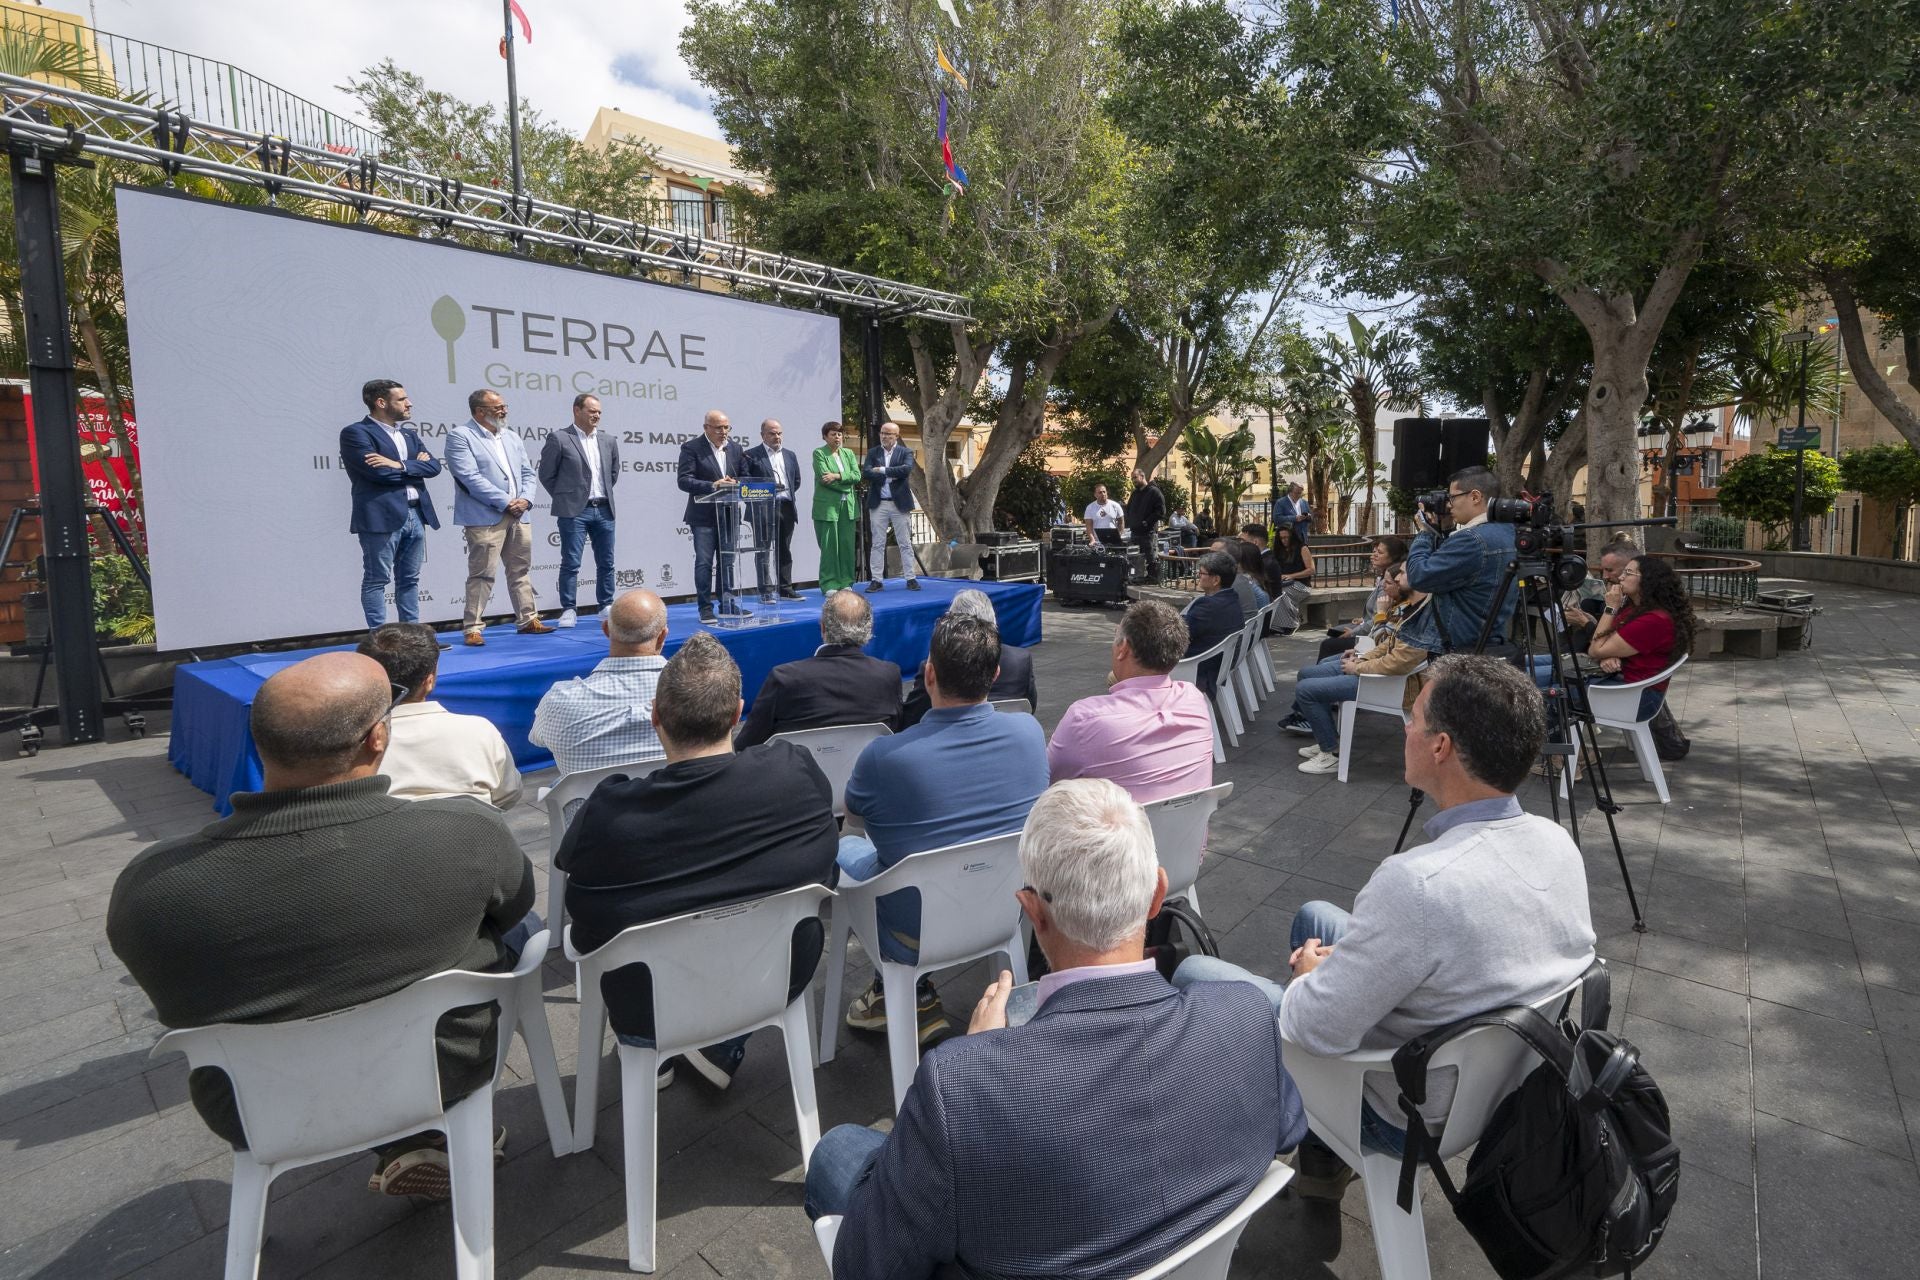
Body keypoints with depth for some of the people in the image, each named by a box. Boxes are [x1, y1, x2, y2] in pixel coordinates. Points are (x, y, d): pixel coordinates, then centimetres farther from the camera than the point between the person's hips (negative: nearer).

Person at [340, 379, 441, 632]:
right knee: (377, 580, -1)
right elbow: (378, 471, -16)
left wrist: (399, 466, -11)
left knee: (409, 580, 11)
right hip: (382, 517, -7)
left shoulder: (410, 434, 18)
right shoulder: (355, 433, -4)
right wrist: (415, 466, -2)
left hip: (416, 515, 7)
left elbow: (433, 466, 5)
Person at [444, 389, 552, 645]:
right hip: (485, 518, -7)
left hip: (519, 516, 7)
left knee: (521, 571, 11)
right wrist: (505, 502, -15)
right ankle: (473, 627, 1)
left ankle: (528, 620, 20)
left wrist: (525, 499, -3)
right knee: (482, 575, -5)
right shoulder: (460, 436, -4)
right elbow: (470, 477, -14)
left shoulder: (512, 437, 18)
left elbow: (527, 473, 17)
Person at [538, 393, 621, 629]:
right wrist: (564, 498, 3)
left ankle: (607, 606, 18)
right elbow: (546, 474, 0)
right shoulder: (559, 439, -4)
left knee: (606, 563, 9)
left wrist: (604, 494, 15)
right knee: (570, 563, -2)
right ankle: (568, 610, 4)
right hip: (574, 511, -5)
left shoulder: (609, 440, 10)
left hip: (604, 510, 5)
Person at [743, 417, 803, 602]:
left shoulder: (789, 455, 16)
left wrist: (787, 494, 11)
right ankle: (766, 591, -2)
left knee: (784, 550, 10)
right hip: (764, 509, -5)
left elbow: (796, 480, 22)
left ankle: (785, 588, 16)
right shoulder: (752, 455, -1)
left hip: (786, 508, 5)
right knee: (763, 551, -3)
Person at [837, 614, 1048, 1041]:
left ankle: (915, 999, 21)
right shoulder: (1030, 731, -15)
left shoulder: (884, 756, -26)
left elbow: (853, 810, -1)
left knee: (846, 846, 22)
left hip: (919, 936, -4)